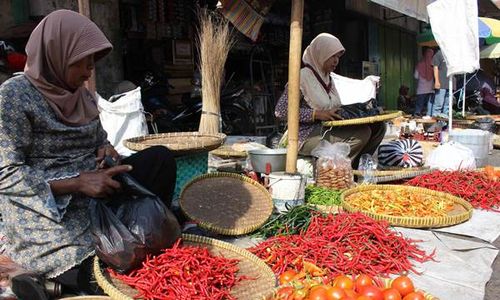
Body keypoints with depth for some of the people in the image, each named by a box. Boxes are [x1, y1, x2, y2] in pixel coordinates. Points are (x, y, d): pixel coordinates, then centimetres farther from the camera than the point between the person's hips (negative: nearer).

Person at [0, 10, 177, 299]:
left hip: (93, 193, 8)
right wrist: (77, 183, -25)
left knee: (161, 158, -9)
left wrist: (105, 150, -5)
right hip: (46, 208, -7)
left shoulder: (83, 94, 9)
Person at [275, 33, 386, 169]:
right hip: (307, 136, -8)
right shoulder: (304, 75, -10)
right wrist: (317, 114, -21)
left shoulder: (328, 78, 16)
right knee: (362, 133, -25)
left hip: (327, 130, 8)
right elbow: (280, 110, -16)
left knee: (378, 126, -2)